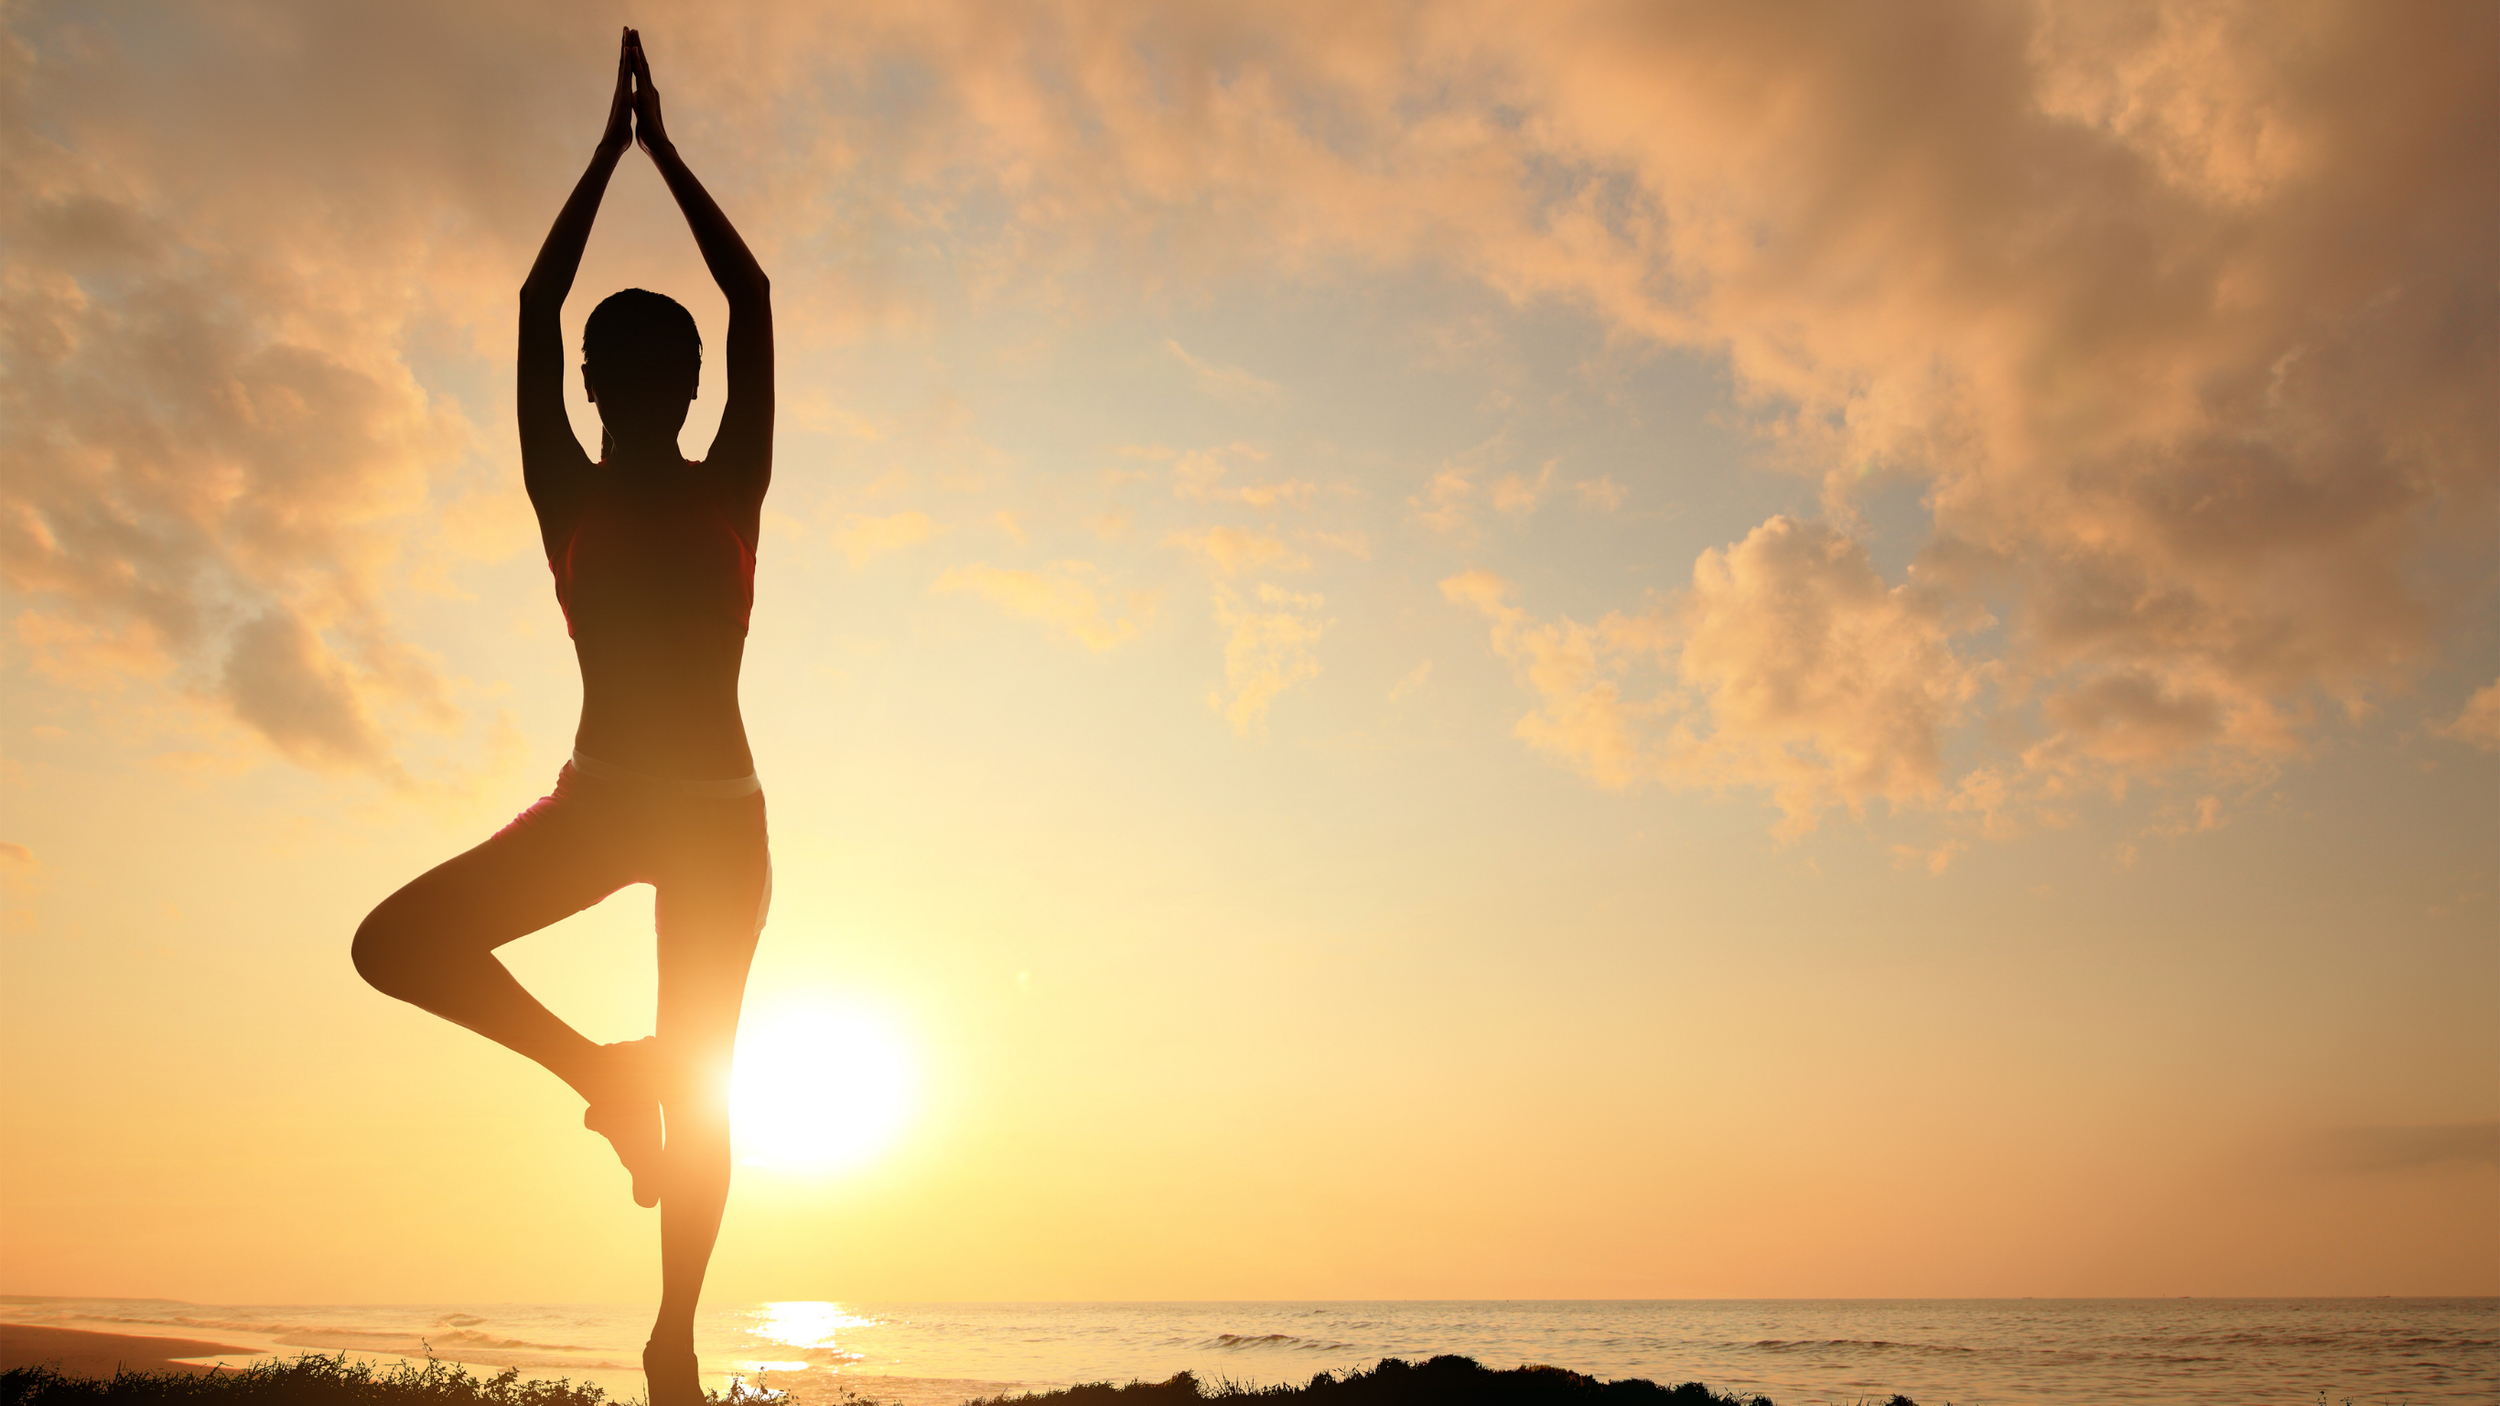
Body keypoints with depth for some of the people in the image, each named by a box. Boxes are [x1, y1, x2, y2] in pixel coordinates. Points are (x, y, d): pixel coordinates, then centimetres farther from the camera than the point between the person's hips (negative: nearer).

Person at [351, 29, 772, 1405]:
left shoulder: (726, 491, 4)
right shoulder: (569, 498, 5)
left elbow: (751, 295, 4)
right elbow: (537, 303, 3)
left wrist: (658, 145, 11)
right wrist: (616, 145, 9)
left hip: (719, 811, -1)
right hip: (599, 799, 1)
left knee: (701, 1078, 2)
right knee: (393, 942, -11)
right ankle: (598, 1066, 4)